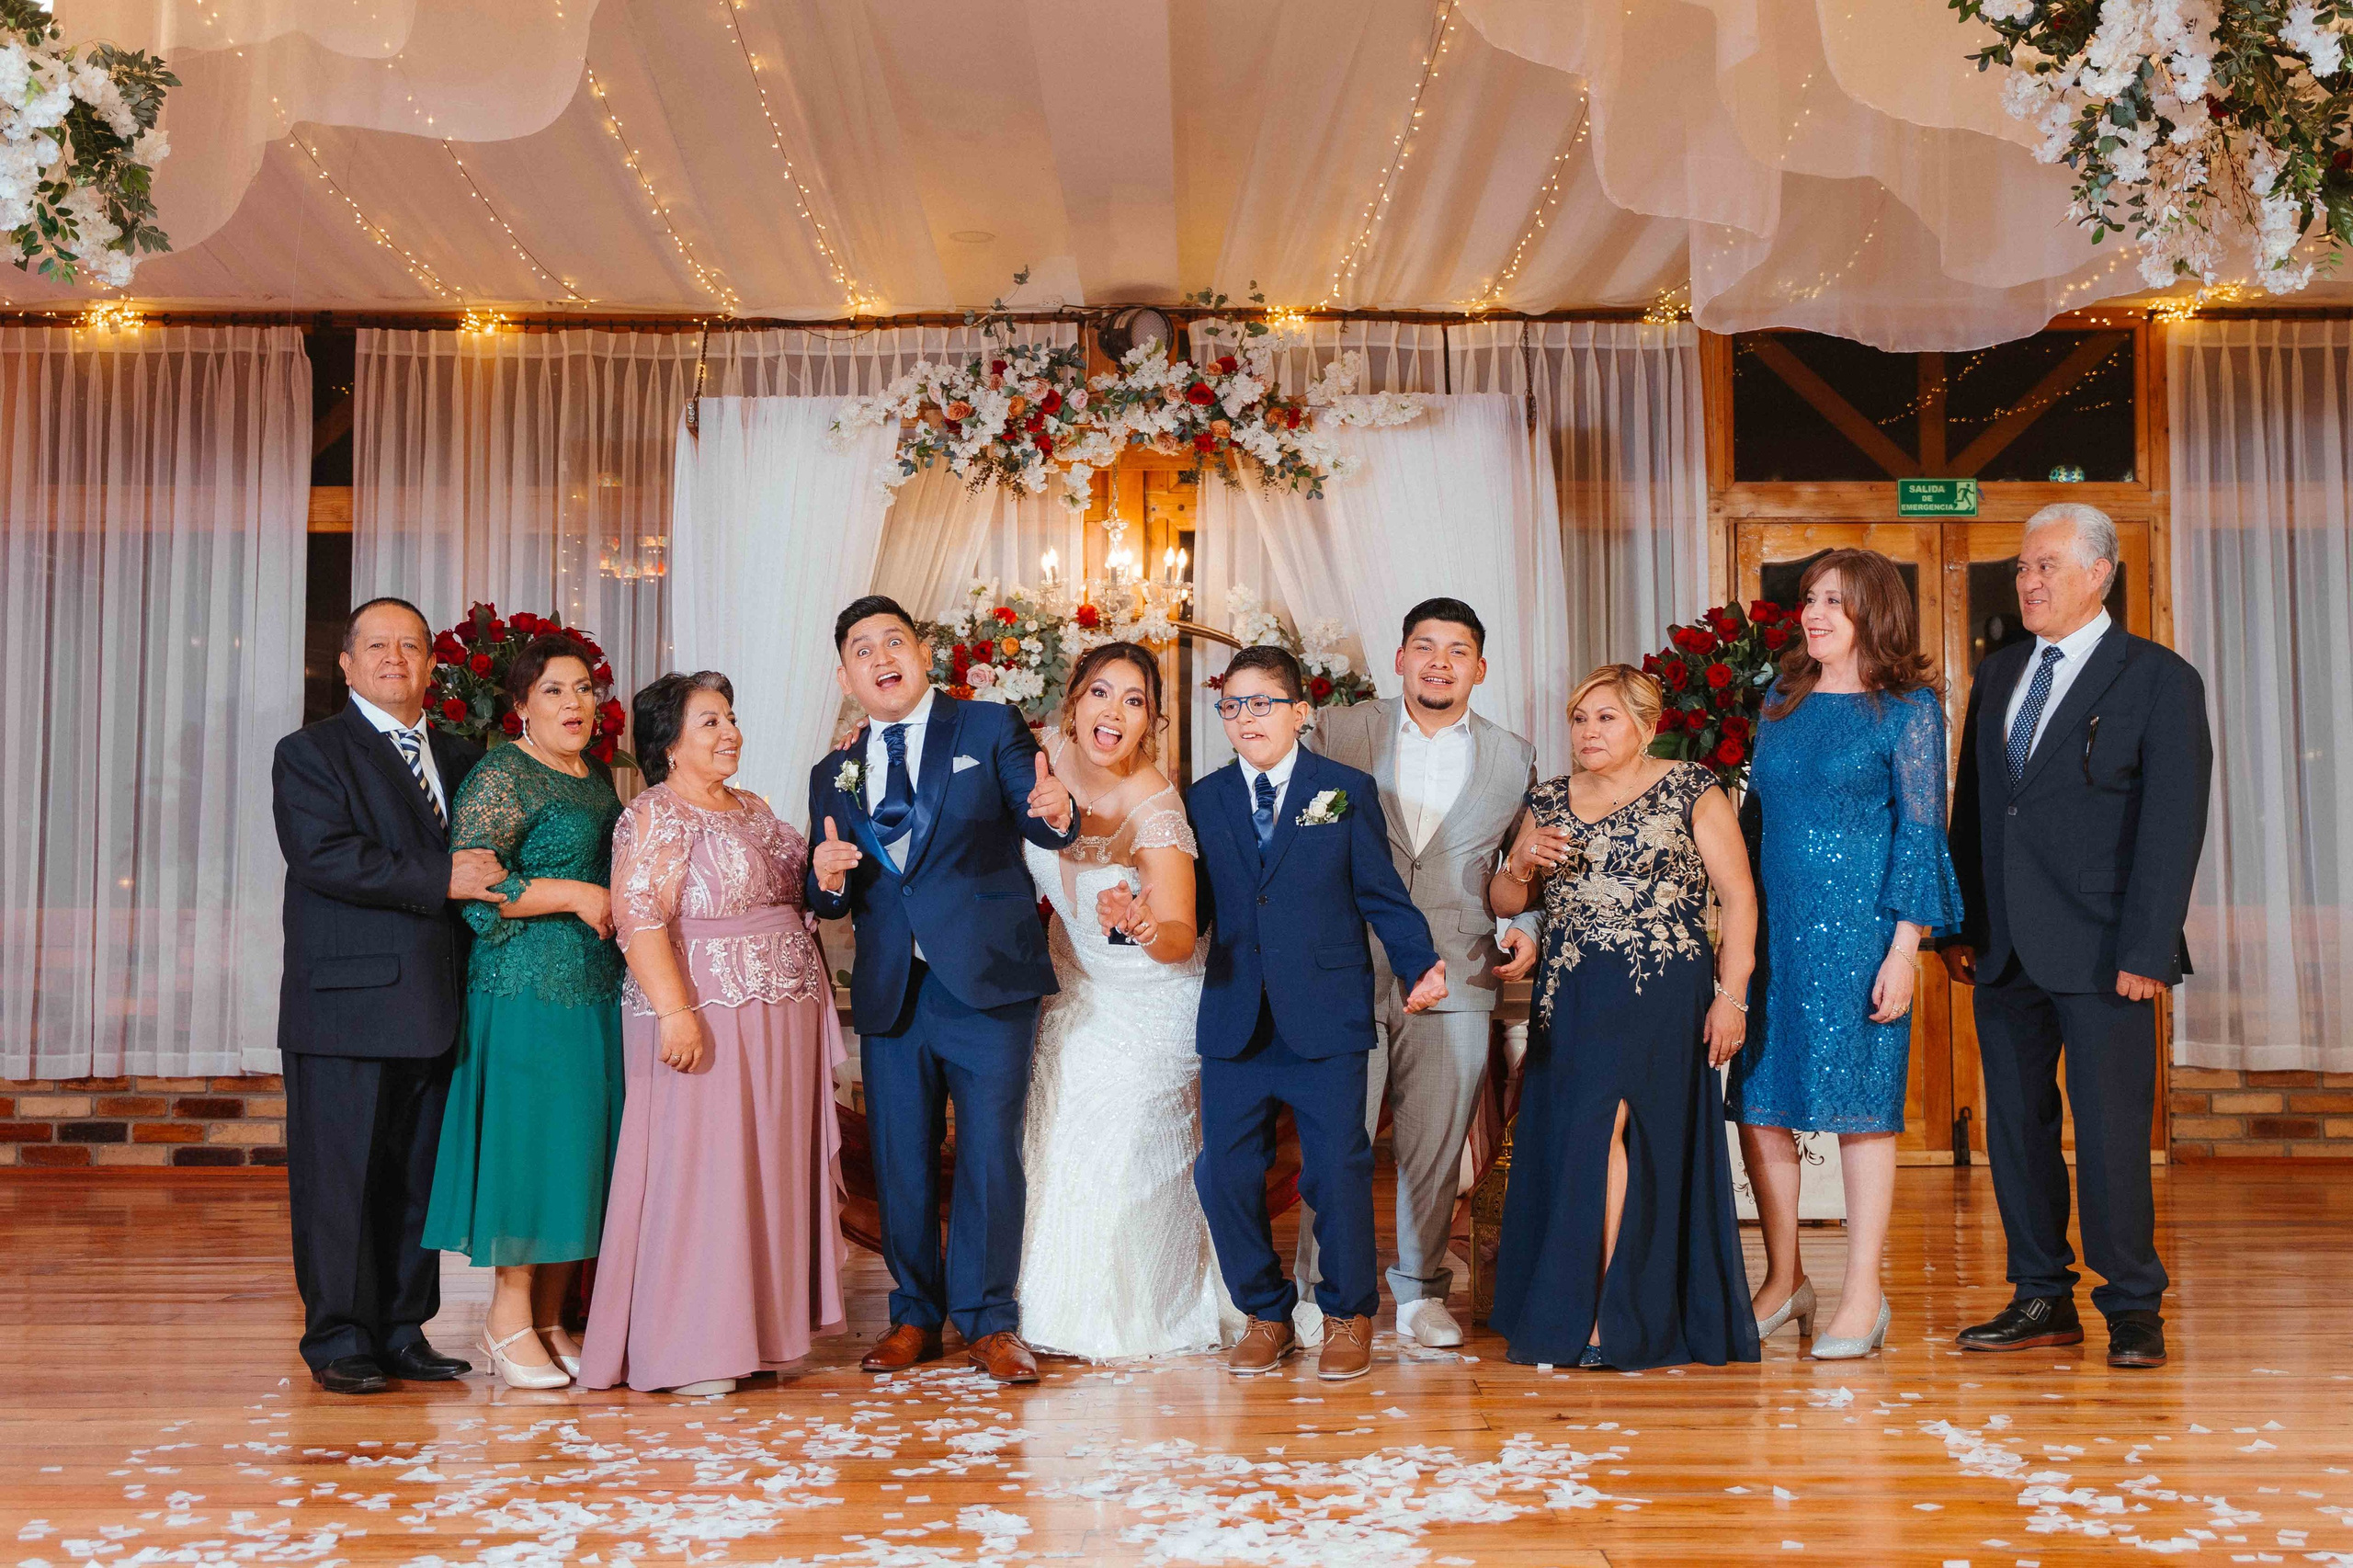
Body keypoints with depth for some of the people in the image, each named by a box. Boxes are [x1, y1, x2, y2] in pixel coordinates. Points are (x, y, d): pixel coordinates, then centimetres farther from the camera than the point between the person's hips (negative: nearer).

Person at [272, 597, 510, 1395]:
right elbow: (324, 855, -16)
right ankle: (339, 1339, 10)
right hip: (348, 1003, -6)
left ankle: (403, 1330, 20)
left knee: (418, 1175, 10)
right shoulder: (311, 753, 0)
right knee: (341, 1177, 0)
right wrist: (439, 880, -20)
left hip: (432, 1007, 6)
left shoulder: (459, 757, 18)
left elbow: (479, 857, 23)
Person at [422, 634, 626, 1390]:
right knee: (530, 1140, -5)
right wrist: (576, 895, -18)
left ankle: (550, 1320, 17)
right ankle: (508, 1315, 9)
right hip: (527, 989, -8)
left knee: (580, 1146, 8)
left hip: (599, 989, 8)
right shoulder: (501, 777, -8)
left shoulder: (598, 780, 17)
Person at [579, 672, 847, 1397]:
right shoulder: (655, 816, -9)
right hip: (706, 1017, -8)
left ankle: (758, 1327, 21)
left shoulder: (753, 809, 17)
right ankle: (687, 1351, 4)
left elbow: (794, 889, 26)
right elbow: (639, 917, -18)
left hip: (781, 1022, 8)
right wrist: (674, 1011, -25)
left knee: (771, 1170, 11)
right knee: (699, 1169, -4)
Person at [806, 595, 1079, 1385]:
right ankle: (915, 1315, 25)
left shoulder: (989, 728, 2)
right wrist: (827, 881, -10)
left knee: (990, 1151, 1)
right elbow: (829, 904, 13)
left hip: (988, 979, -3)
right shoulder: (832, 775, 12)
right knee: (899, 1158, 10)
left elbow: (1035, 821, -9)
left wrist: (1055, 812, -33)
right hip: (890, 990, 4)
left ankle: (988, 1321, 14)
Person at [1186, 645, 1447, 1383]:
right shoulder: (1203, 801, 11)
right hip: (1235, 1021, 3)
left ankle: (1348, 1316, 21)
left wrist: (1421, 963, -11)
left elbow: (1381, 893, 2)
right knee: (1226, 1174, 3)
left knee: (1337, 1170, 1)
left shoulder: (1348, 790, 4)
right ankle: (1266, 1313, 23)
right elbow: (1195, 906, 8)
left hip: (1326, 1020, -3)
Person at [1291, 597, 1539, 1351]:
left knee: (1434, 1146, 7)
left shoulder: (1514, 759, 11)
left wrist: (1526, 929, 2)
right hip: (1348, 972, -1)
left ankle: (1420, 1290, 23)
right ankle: (1322, 1290, 16)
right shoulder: (1339, 731, 6)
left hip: (1455, 978, 1)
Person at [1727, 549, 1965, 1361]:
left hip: (1857, 927, -5)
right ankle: (1783, 1279, 19)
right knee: (1758, 1103, 5)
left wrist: (1904, 947, -12)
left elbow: (1920, 831, -5)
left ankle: (1863, 1294, 10)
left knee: (1860, 1105, 0)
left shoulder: (1908, 709, -2)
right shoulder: (1782, 701, 13)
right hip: (1773, 927, 5)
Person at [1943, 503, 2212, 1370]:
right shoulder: (1998, 674, 14)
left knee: (2111, 1128, -2)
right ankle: (2041, 1299, 21)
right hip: (2005, 946, 6)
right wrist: (1958, 925, 8)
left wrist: (2147, 950, -14)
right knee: (2015, 1122, 9)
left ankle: (2132, 1309, 13)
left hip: (2099, 947, -5)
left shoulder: (2160, 679, -2)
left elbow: (2173, 824, -8)